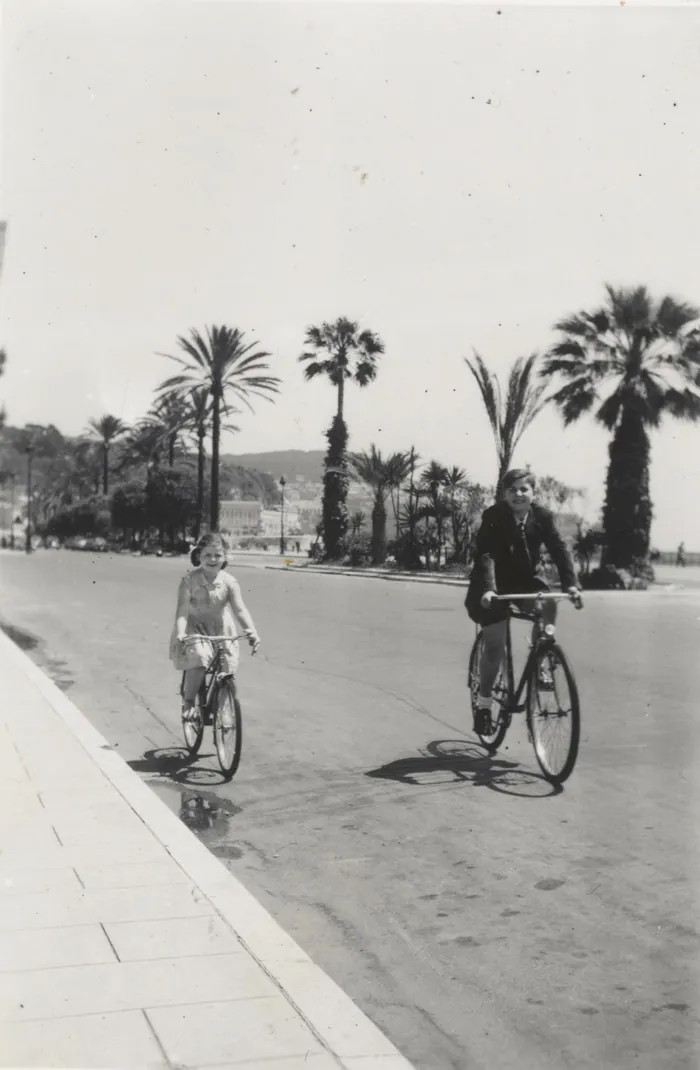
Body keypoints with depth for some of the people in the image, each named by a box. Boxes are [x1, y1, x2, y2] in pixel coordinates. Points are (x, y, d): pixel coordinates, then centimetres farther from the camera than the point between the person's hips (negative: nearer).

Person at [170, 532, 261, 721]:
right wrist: (180, 633, -38)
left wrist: (252, 631, -36)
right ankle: (188, 702, -7)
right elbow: (182, 610, -20)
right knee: (198, 659, -28)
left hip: (221, 630, 3)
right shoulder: (189, 581, -14)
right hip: (195, 628, -3)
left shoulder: (229, 582, -9)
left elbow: (240, 609, -19)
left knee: (228, 669, -4)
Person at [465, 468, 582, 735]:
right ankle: (483, 704, 11)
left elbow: (559, 549, -18)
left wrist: (570, 584, -32)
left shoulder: (542, 516, -11)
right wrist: (487, 590, -44)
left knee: (548, 603, -29)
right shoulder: (493, 517, -19)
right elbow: (484, 555, -29)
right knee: (495, 645, -6)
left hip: (528, 580, 3)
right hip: (496, 585, -3)